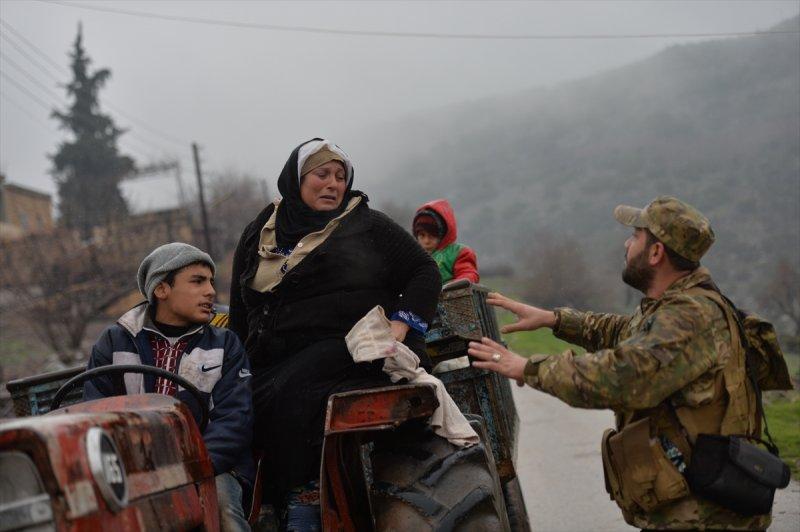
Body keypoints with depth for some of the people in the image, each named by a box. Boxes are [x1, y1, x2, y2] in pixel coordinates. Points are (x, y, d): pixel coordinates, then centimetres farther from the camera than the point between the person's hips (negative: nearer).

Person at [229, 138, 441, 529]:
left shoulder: (366, 225, 12)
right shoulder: (258, 236, 20)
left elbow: (424, 273, 10)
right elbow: (240, 318, 24)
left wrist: (400, 326, -5)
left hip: (349, 349, -4)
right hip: (275, 364, 4)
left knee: (297, 395, -32)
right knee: (248, 405, -24)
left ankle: (304, 498, -23)